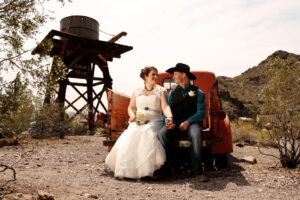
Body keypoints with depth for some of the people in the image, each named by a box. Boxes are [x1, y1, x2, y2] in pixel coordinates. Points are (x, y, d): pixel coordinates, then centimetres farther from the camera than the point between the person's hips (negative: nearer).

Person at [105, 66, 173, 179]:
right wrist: (132, 116, -2)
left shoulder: (161, 91, 14)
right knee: (131, 134, -30)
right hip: (138, 121, 2)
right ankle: (125, 170, -27)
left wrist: (169, 117, -22)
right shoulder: (136, 92, 21)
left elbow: (165, 107, -1)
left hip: (154, 121, -2)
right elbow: (130, 108, 21)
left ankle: (147, 169, -33)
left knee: (147, 133, -36)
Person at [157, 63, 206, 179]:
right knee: (161, 134, -28)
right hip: (175, 122, 3)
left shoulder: (198, 93, 4)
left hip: (191, 122, -2)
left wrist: (188, 122, -21)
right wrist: (168, 120, -16)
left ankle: (197, 171, -28)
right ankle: (165, 169, -21)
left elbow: (201, 113, -5)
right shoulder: (172, 94, 15)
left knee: (196, 135, -37)